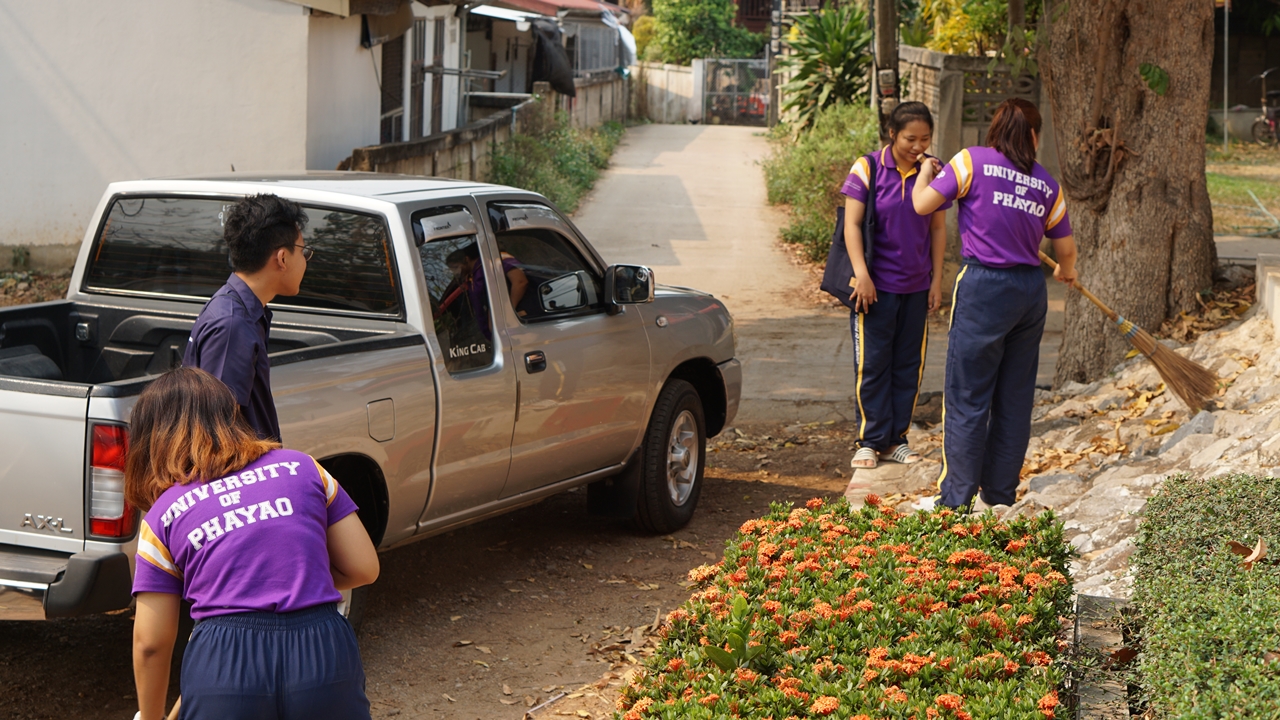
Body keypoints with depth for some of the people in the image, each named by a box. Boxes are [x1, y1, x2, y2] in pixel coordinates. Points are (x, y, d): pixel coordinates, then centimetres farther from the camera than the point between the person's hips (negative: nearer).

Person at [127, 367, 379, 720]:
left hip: (224, 669, -1)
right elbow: (364, 567, 12)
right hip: (325, 654, 1)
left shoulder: (163, 515, 10)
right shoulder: (302, 468, 13)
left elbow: (150, 643, 10)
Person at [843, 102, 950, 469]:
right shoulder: (867, 168, -7)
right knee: (872, 364, 0)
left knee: (909, 365, 8)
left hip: (917, 287, 4)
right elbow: (852, 224, -7)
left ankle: (897, 438, 17)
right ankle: (870, 440, 9)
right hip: (876, 285, -3)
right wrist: (861, 274, -14)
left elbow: (938, 228, 8)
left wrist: (936, 280, 6)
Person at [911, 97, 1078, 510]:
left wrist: (926, 172, 14)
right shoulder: (1046, 183, 9)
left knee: (967, 397, 1)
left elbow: (922, 204, -7)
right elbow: (1066, 249, 14)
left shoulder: (972, 161, -4)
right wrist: (1065, 271, 38)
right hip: (1030, 291, 4)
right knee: (1015, 397, 12)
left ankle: (956, 498, 3)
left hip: (983, 289, -4)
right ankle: (1000, 494, 20)